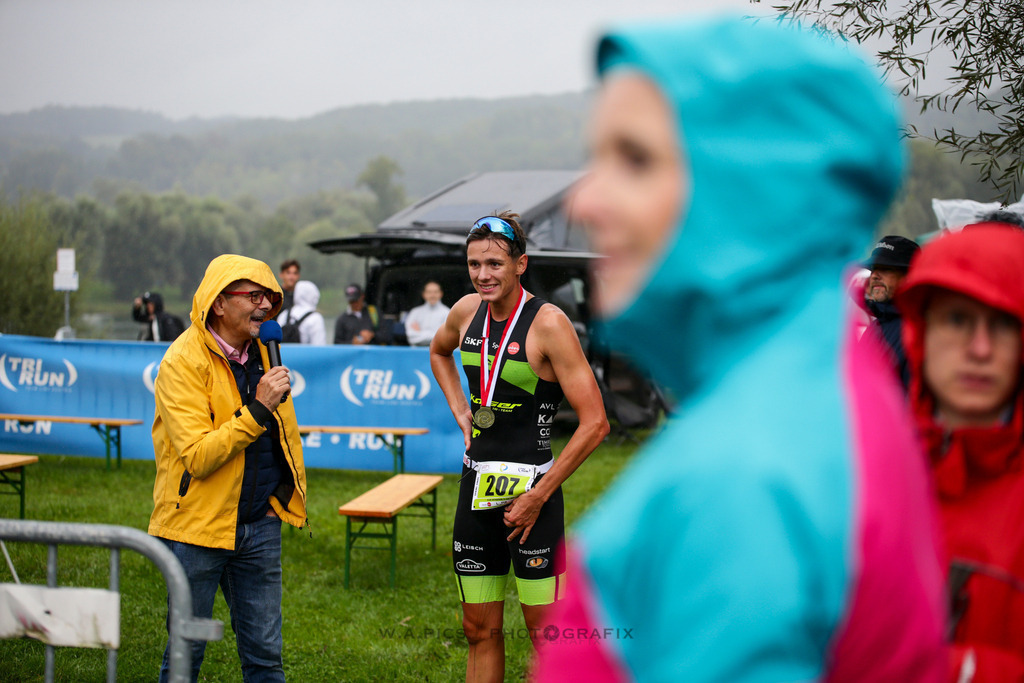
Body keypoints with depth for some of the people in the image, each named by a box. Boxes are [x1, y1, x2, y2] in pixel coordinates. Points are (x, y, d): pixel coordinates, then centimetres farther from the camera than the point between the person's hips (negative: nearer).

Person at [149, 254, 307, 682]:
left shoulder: (262, 349, 7)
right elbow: (197, 457, -23)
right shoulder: (183, 362, -15)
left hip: (259, 523, 6)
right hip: (198, 524, -5)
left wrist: (285, 485, 14)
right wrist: (257, 409, -26)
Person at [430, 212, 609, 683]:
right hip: (476, 485, 6)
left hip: (529, 489, -6)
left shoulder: (548, 322, -14)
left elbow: (594, 423, -17)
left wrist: (539, 496, -16)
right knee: (480, 631, 13)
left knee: (546, 635, -2)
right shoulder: (467, 312, 5)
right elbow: (438, 351, 31)